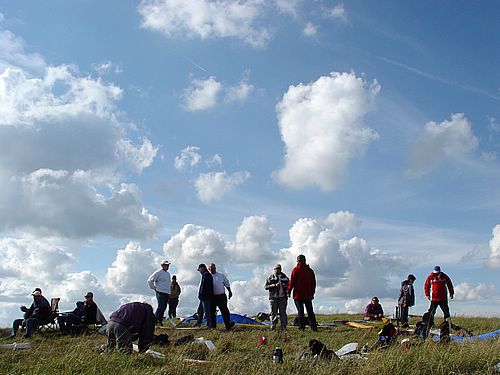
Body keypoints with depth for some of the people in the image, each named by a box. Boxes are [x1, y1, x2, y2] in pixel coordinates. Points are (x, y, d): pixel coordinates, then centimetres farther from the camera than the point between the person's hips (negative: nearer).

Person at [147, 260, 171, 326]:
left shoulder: (168, 273, 18)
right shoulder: (158, 273, -6)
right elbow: (150, 280, -7)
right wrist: (154, 288, -5)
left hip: (167, 293, 8)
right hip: (160, 292, -8)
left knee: (164, 307, 5)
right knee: (161, 307, -15)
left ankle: (160, 320, 10)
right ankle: (155, 319, -7)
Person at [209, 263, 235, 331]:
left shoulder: (221, 275, 12)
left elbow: (227, 283, 16)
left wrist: (230, 291, 9)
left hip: (221, 296, 0)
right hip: (212, 297, 0)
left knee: (224, 310, -10)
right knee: (212, 312, 4)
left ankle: (228, 325, -14)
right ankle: (213, 326, 13)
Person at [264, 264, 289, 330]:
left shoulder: (285, 277, 15)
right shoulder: (270, 277, 7)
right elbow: (266, 286, -1)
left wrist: (285, 286, -2)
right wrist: (274, 285, -14)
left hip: (282, 297, 2)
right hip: (273, 297, -2)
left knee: (283, 312, -2)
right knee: (273, 313, 0)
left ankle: (283, 327, 2)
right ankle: (273, 327, 6)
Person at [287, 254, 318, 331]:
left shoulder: (295, 270, -7)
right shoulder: (310, 270, 8)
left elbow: (292, 282, -9)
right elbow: (313, 283, 12)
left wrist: (288, 291, 2)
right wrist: (312, 293, 20)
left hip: (298, 294, -4)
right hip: (308, 295, 4)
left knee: (300, 311, -1)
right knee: (310, 311, 8)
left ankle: (302, 327, -5)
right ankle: (314, 326, 5)